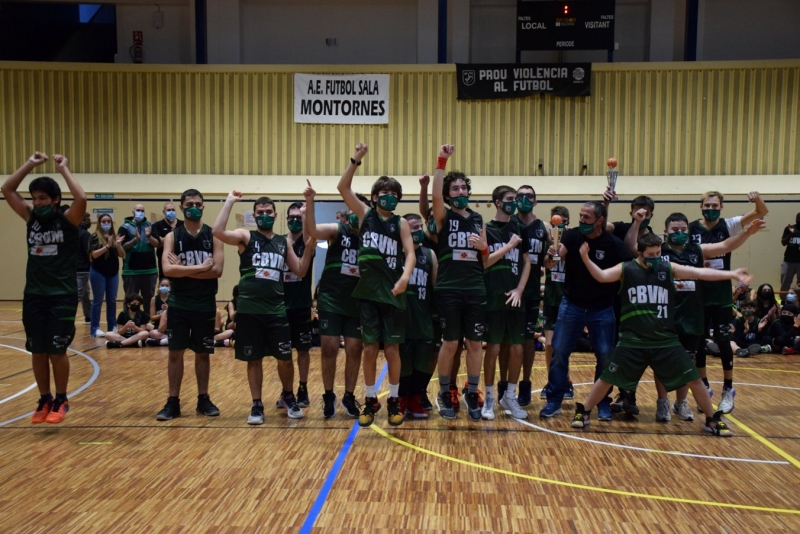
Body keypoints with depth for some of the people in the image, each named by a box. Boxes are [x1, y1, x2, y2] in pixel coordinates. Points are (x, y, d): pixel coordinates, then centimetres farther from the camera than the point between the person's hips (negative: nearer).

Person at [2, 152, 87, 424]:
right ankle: (44, 400, 21)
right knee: (37, 351, 8)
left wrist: (63, 169, -16)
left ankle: (61, 400, 15)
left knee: (57, 351, -1)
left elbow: (81, 199, -26)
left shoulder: (68, 219, -6)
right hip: (33, 295, 5)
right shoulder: (31, 218, 7)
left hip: (62, 296, -5)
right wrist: (30, 164, 0)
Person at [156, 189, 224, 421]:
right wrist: (199, 267, -18)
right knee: (175, 352, 4)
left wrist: (182, 269, -14)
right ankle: (173, 402, 14)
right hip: (179, 304, 0)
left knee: (203, 353, 9)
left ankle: (203, 399, 21)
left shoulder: (213, 236, 0)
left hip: (205, 305, 0)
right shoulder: (172, 237, 0)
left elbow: (217, 270, -12)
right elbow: (167, 270, -15)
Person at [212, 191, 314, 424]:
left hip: (276, 309, 2)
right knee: (254, 359, 6)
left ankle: (287, 397, 27)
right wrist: (229, 201, -13)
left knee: (285, 358, 3)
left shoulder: (284, 242, 12)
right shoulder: (246, 236, 1)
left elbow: (300, 271, 11)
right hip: (249, 308, -2)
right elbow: (218, 231, -18)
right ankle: (257, 405, 20)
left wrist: (310, 245, 0)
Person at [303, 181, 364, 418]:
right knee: (329, 348, -1)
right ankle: (328, 397, 16)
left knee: (354, 351, 5)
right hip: (331, 300, -2)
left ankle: (349, 397, 20)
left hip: (358, 303, 2)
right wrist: (310, 202, -34)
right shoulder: (337, 230, -3)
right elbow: (312, 231, -23)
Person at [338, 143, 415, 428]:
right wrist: (356, 160, -11)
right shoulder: (365, 215, 5)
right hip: (369, 291, 1)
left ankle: (394, 401, 20)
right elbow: (343, 187, -2)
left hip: (392, 292, 0)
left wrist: (405, 276, -26)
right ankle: (371, 400, 20)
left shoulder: (400, 223, 3)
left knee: (392, 349, 5)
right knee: (369, 348, 5)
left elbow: (410, 253, -7)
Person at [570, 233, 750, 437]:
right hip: (632, 341, -2)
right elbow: (602, 276, -16)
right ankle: (583, 413, 20)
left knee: (694, 379, 5)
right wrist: (586, 259, -33)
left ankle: (712, 420, 24)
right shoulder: (626, 269, -3)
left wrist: (731, 274, -13)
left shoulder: (668, 268, 2)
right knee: (606, 378, 2)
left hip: (666, 341, 2)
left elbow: (699, 273, -4)